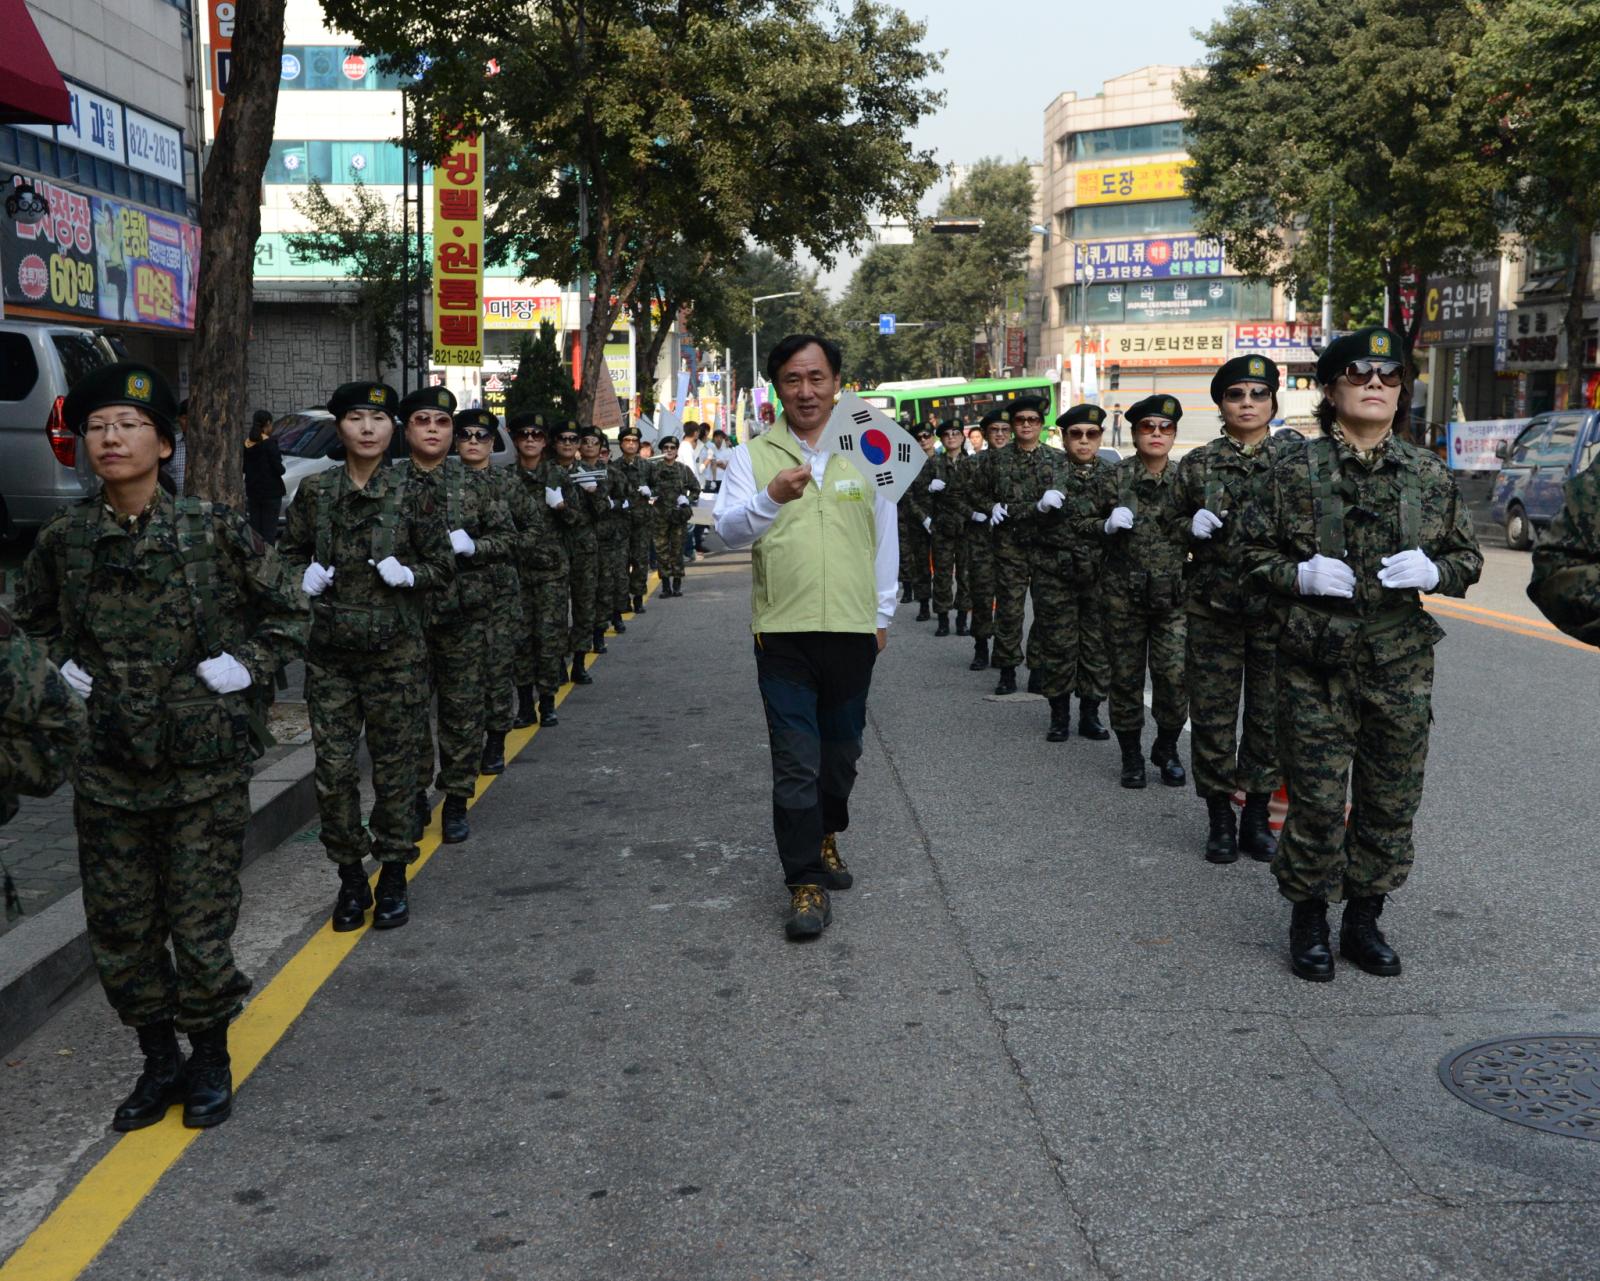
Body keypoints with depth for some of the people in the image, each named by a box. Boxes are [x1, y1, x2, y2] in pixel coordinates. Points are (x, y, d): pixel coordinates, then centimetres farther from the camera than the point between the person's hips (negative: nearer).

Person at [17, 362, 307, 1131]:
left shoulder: (215, 531, -8)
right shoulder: (64, 540, 0)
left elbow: (289, 613, 3)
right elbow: (33, 619, 20)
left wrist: (245, 666, -9)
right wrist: (63, 667, 4)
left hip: (205, 765, -3)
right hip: (108, 769, 3)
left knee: (201, 926, 4)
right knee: (118, 930, 11)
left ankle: (210, 1060, 27)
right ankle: (159, 1061, 31)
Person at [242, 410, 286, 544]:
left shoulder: (246, 443, 4)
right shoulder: (269, 443, -14)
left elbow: (243, 468, 9)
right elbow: (278, 469, -16)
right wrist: (281, 469, 4)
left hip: (252, 491, 6)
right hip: (271, 492, -6)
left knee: (255, 528, 12)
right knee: (269, 530, -3)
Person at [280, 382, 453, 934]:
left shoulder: (413, 493, -2)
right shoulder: (314, 491, 3)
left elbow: (443, 563, 4)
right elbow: (289, 552, 15)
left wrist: (409, 574, -15)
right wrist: (304, 576, -6)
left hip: (396, 653, -2)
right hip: (330, 651, 2)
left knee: (395, 765, 5)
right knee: (333, 769, 2)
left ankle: (393, 877, 20)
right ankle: (351, 877, 19)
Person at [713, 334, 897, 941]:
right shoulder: (754, 455, 2)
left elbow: (885, 537, 15)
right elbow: (728, 530, -10)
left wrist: (882, 614, 14)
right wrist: (771, 497, -29)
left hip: (853, 629, 3)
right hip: (783, 630, -2)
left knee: (841, 752, 15)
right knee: (795, 763, -5)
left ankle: (824, 837, 39)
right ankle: (806, 882, 3)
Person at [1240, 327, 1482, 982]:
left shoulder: (1430, 475, 5)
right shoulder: (1296, 471, -2)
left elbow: (1468, 556, 12)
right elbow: (1253, 550, 4)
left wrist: (1433, 570, -10)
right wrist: (1298, 575, -15)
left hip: (1401, 664, 3)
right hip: (1316, 662, -3)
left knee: (1392, 799, 9)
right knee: (1316, 799, 0)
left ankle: (1364, 921, 26)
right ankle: (1308, 924, 19)